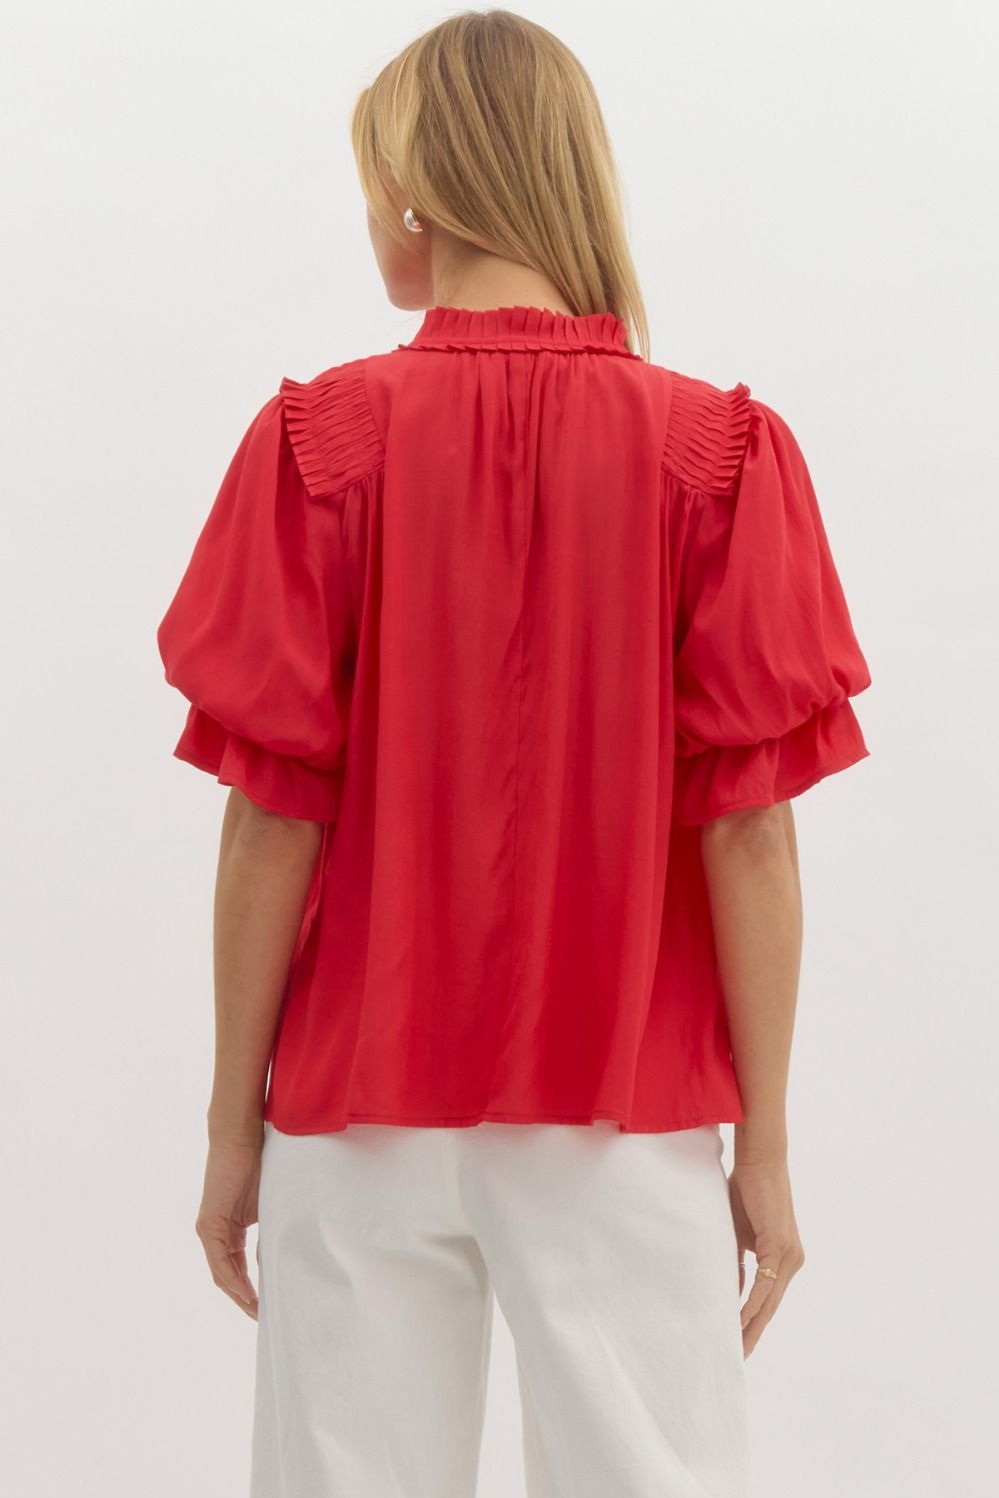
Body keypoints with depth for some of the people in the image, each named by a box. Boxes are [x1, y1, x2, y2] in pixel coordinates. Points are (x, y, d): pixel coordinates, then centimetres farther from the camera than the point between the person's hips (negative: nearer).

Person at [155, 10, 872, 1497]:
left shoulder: (317, 442, -7)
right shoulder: (722, 453, -7)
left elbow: (272, 820, -6)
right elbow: (751, 834, -8)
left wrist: (234, 1119, 4)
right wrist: (766, 1144, 1)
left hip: (363, 1108, 0)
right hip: (625, 1115, 0)